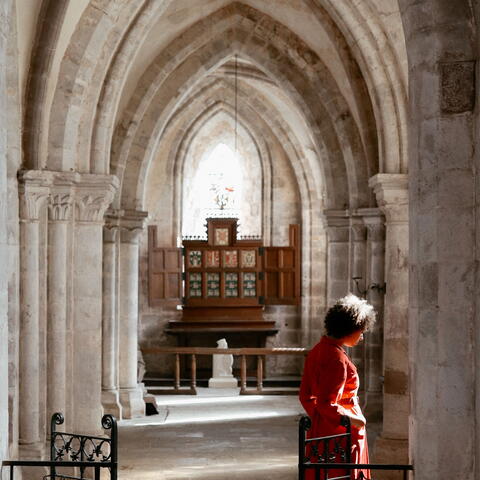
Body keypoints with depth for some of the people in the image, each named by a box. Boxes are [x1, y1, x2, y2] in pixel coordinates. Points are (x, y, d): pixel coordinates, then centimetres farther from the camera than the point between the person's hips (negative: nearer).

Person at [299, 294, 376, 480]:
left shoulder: (318, 350, 8)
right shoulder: (337, 359, -20)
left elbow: (306, 396, 14)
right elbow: (326, 404, -23)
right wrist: (351, 418, -12)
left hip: (320, 429, 9)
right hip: (341, 434, -9)